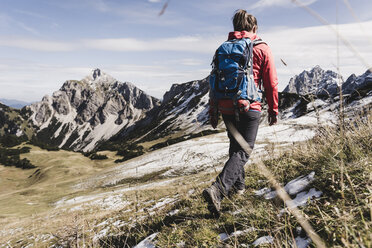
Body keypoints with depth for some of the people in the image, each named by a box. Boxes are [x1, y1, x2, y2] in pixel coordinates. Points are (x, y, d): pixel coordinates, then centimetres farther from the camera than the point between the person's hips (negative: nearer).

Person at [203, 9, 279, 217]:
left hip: (226, 108, 5)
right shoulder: (262, 49, 1)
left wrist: (213, 111, 13)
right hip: (249, 108, -4)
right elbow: (271, 83, -1)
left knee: (235, 146, 24)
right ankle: (218, 190, -19)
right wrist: (274, 110, 8)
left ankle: (238, 184, 36)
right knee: (242, 152, -2)